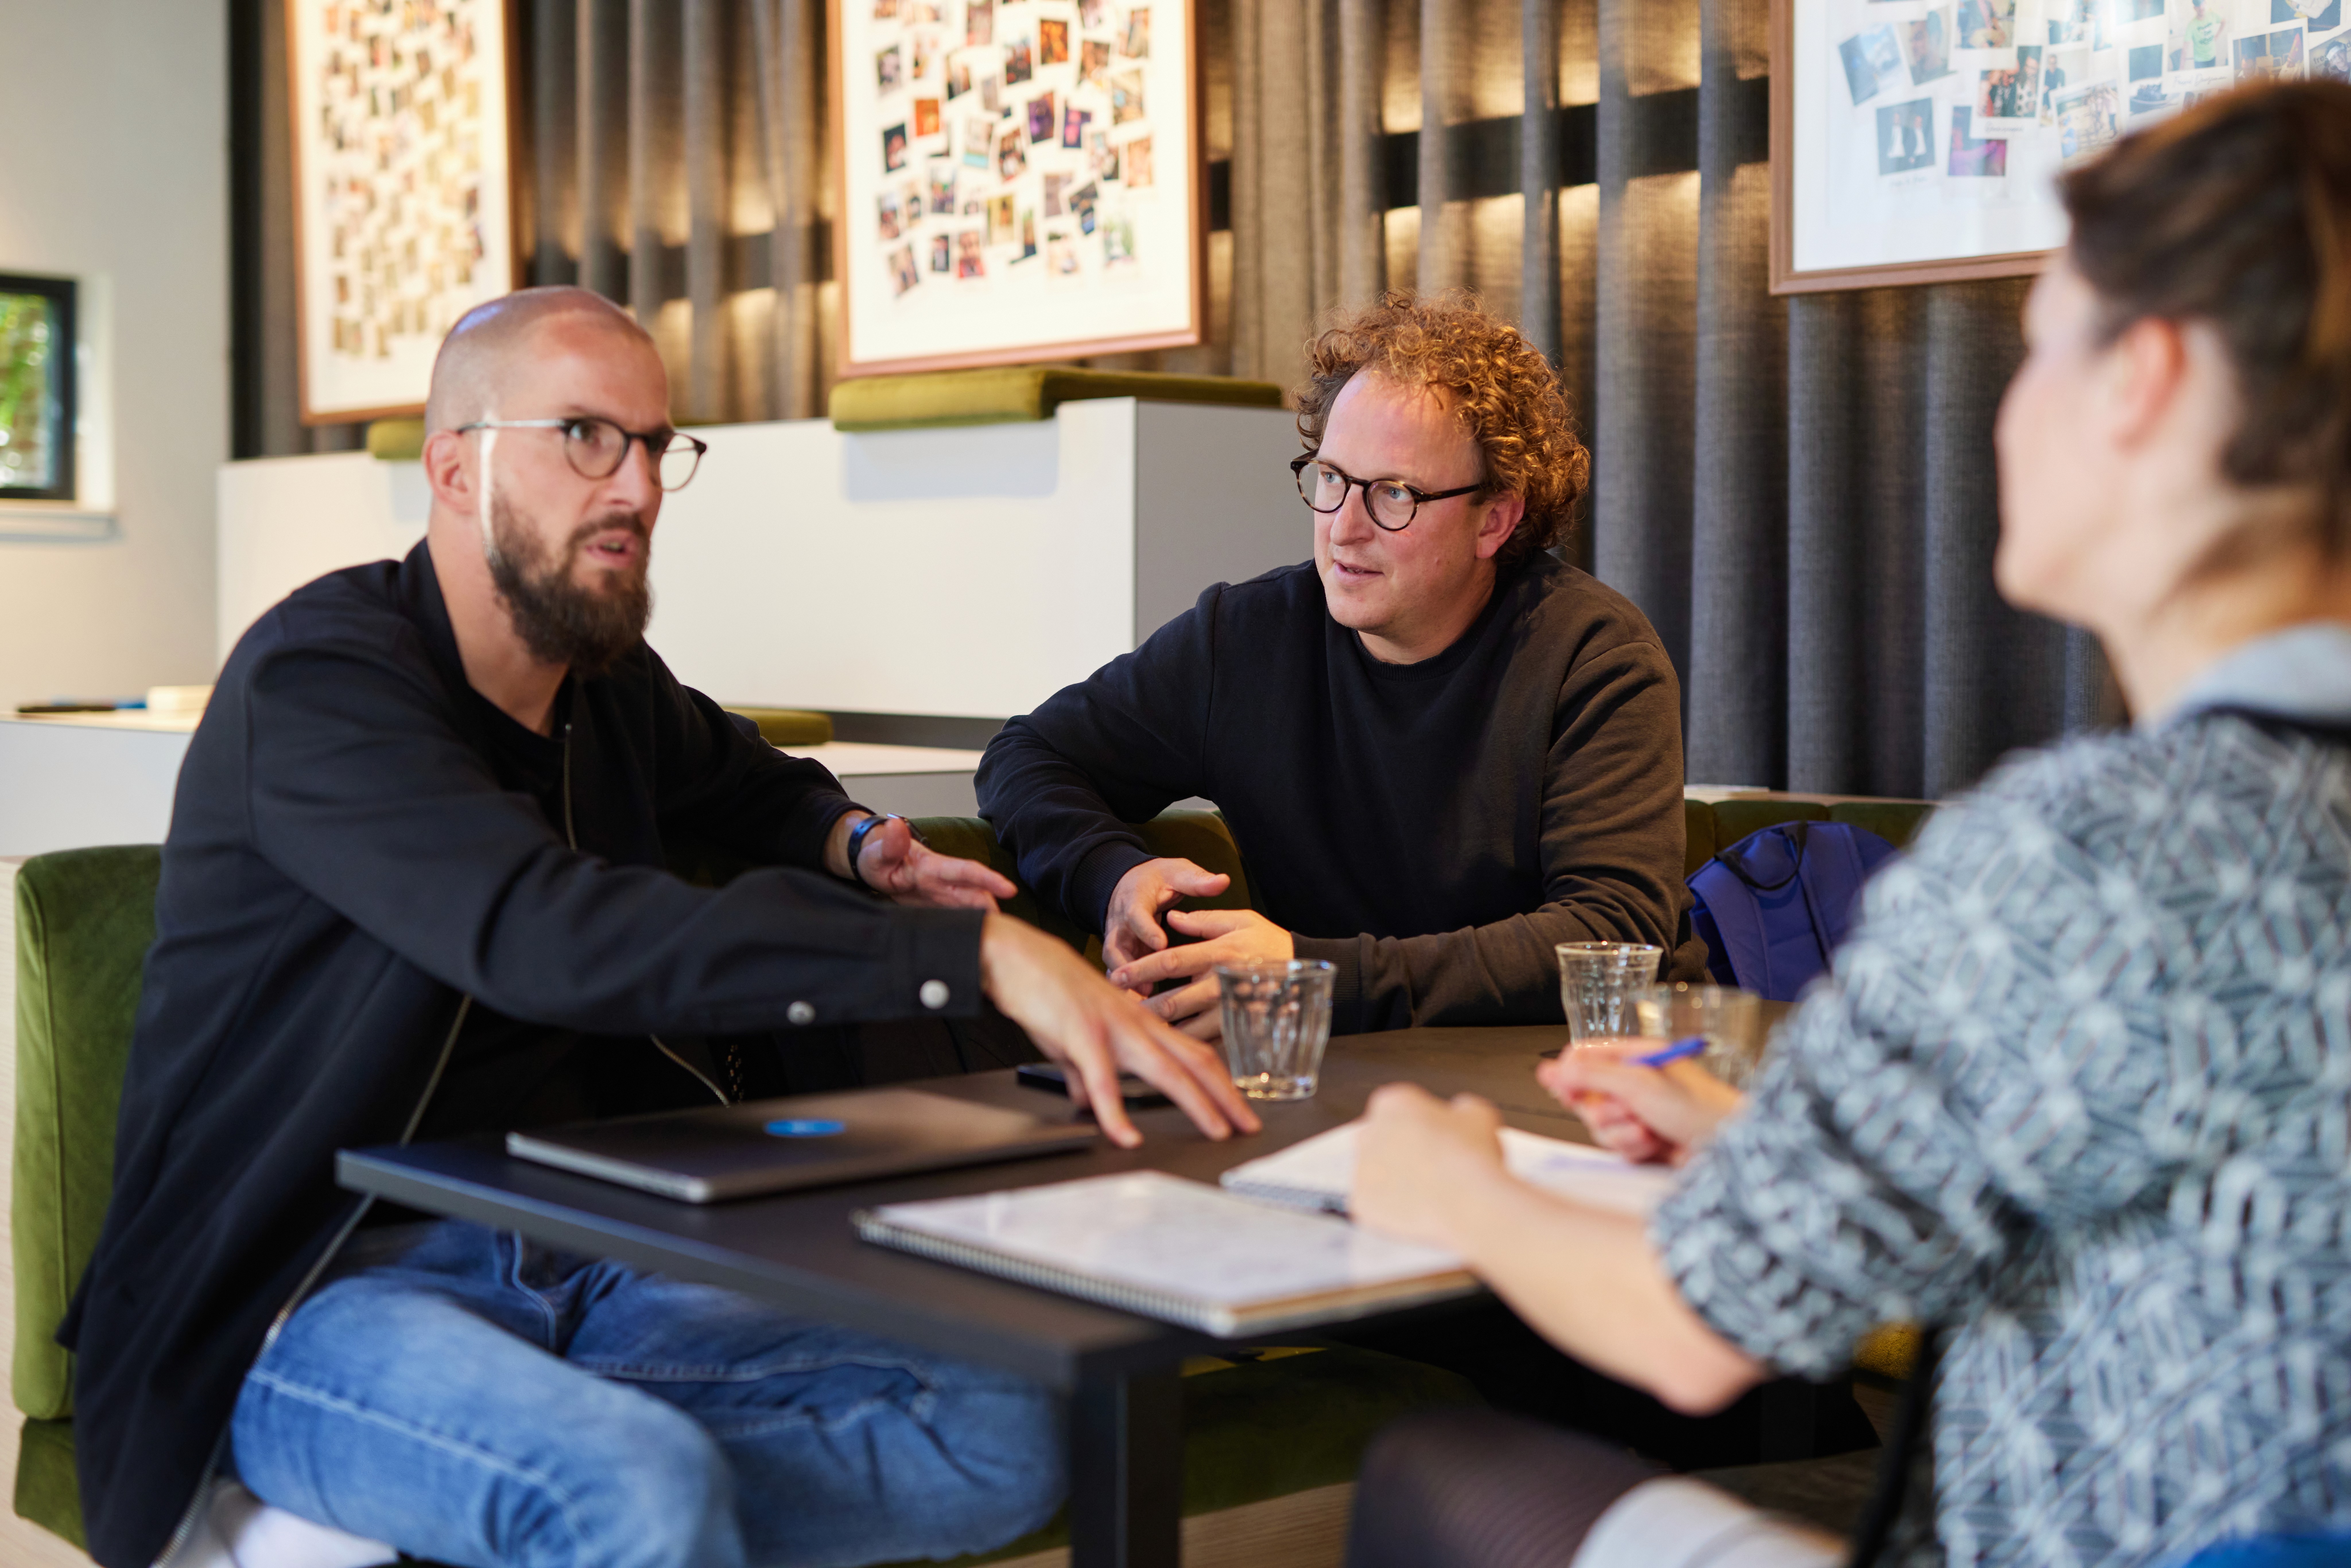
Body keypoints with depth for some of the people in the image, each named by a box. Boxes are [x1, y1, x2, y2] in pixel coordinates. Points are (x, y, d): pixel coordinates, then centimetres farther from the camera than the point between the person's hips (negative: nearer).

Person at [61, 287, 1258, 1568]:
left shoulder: (609, 683, 12)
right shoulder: (321, 676, -12)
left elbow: (749, 781, 37)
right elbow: (549, 936, -30)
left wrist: (848, 842, 10)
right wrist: (976, 952, -36)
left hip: (582, 1266, 8)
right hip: (310, 1301, -8)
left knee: (1006, 1433, -15)